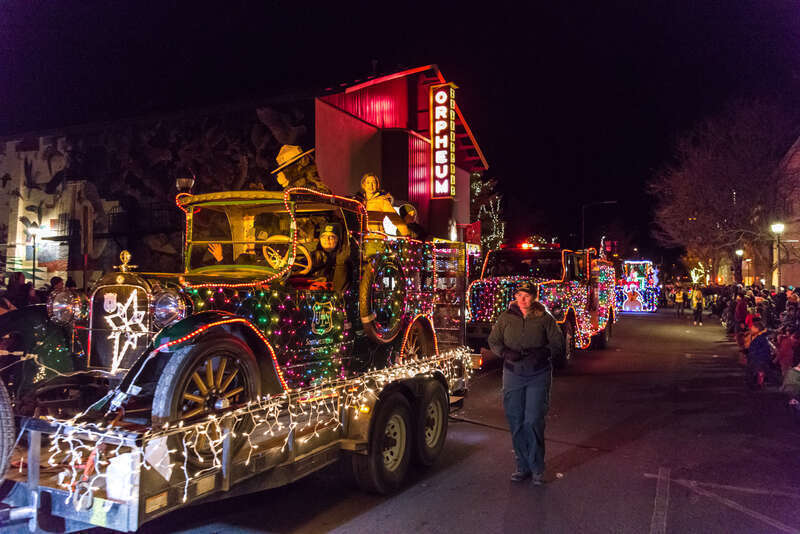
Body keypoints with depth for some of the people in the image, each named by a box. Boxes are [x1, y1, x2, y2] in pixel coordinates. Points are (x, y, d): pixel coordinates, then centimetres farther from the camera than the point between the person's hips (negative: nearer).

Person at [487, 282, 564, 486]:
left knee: (533, 421, -7)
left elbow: (557, 342, 3)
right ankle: (523, 466, 20)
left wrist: (542, 353, -15)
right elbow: (493, 341, 9)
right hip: (513, 375, 2)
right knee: (515, 421, 5)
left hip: (538, 376, -2)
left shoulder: (544, 318, 0)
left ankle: (537, 468, 8)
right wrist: (506, 353, -10)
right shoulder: (506, 317, 5)